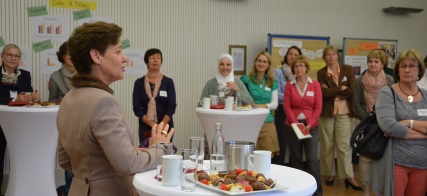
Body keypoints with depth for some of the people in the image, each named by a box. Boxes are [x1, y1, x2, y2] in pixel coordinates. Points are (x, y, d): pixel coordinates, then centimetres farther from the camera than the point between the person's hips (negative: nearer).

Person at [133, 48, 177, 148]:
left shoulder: (168, 82, 3)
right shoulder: (139, 83, 4)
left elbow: (172, 107, -3)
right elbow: (137, 108, -2)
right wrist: (152, 124, -13)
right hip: (145, 127, 0)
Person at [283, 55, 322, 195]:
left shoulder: (315, 84, 3)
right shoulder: (289, 85, 3)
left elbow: (318, 107, -1)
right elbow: (287, 107, -1)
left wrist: (310, 124, -12)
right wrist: (295, 123, -13)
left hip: (311, 126, -1)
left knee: (313, 159, -7)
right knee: (296, 159, 7)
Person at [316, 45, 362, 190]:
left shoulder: (348, 69, 3)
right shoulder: (321, 73, 3)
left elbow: (352, 91, -8)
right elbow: (324, 93, -10)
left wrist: (332, 91, -7)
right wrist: (341, 88, -9)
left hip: (344, 113, -1)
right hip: (326, 113, 1)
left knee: (344, 145, -3)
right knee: (327, 145, 7)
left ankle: (349, 177, 4)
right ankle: (330, 174, 20)